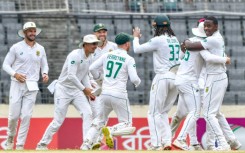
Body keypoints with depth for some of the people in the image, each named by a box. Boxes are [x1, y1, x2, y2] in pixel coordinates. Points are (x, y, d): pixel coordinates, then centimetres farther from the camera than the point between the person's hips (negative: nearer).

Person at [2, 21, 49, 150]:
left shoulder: (40, 49, 8)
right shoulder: (16, 47, -2)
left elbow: (44, 65, 17)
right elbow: (6, 64, 1)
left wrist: (45, 74, -5)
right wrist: (15, 74, -17)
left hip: (32, 86, 2)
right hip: (17, 85, -2)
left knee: (26, 116, -5)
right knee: (14, 115, -4)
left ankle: (20, 145, 1)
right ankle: (10, 138, 24)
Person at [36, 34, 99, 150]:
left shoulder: (89, 57, 4)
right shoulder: (75, 55, -21)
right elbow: (71, 76, -28)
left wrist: (90, 91, 3)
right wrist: (84, 89, -24)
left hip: (76, 90, 7)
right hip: (63, 89, -7)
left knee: (87, 114, -10)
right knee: (58, 121, -4)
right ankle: (42, 144, 13)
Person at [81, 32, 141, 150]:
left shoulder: (107, 55, 8)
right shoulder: (129, 59, -5)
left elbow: (92, 68, 8)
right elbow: (134, 79, -10)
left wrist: (97, 76, 28)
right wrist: (138, 82, 13)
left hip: (105, 94, 5)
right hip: (119, 95, -5)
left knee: (99, 121, 18)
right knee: (126, 123, 5)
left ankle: (86, 144, 1)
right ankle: (111, 130, -25)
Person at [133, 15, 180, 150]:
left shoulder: (158, 40, -9)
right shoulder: (175, 40, 11)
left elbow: (137, 49, -1)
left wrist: (136, 37, 18)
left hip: (163, 77, -7)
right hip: (176, 78, 7)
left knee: (154, 113, -1)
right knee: (163, 112, 16)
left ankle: (156, 144, -9)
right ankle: (167, 142, 6)